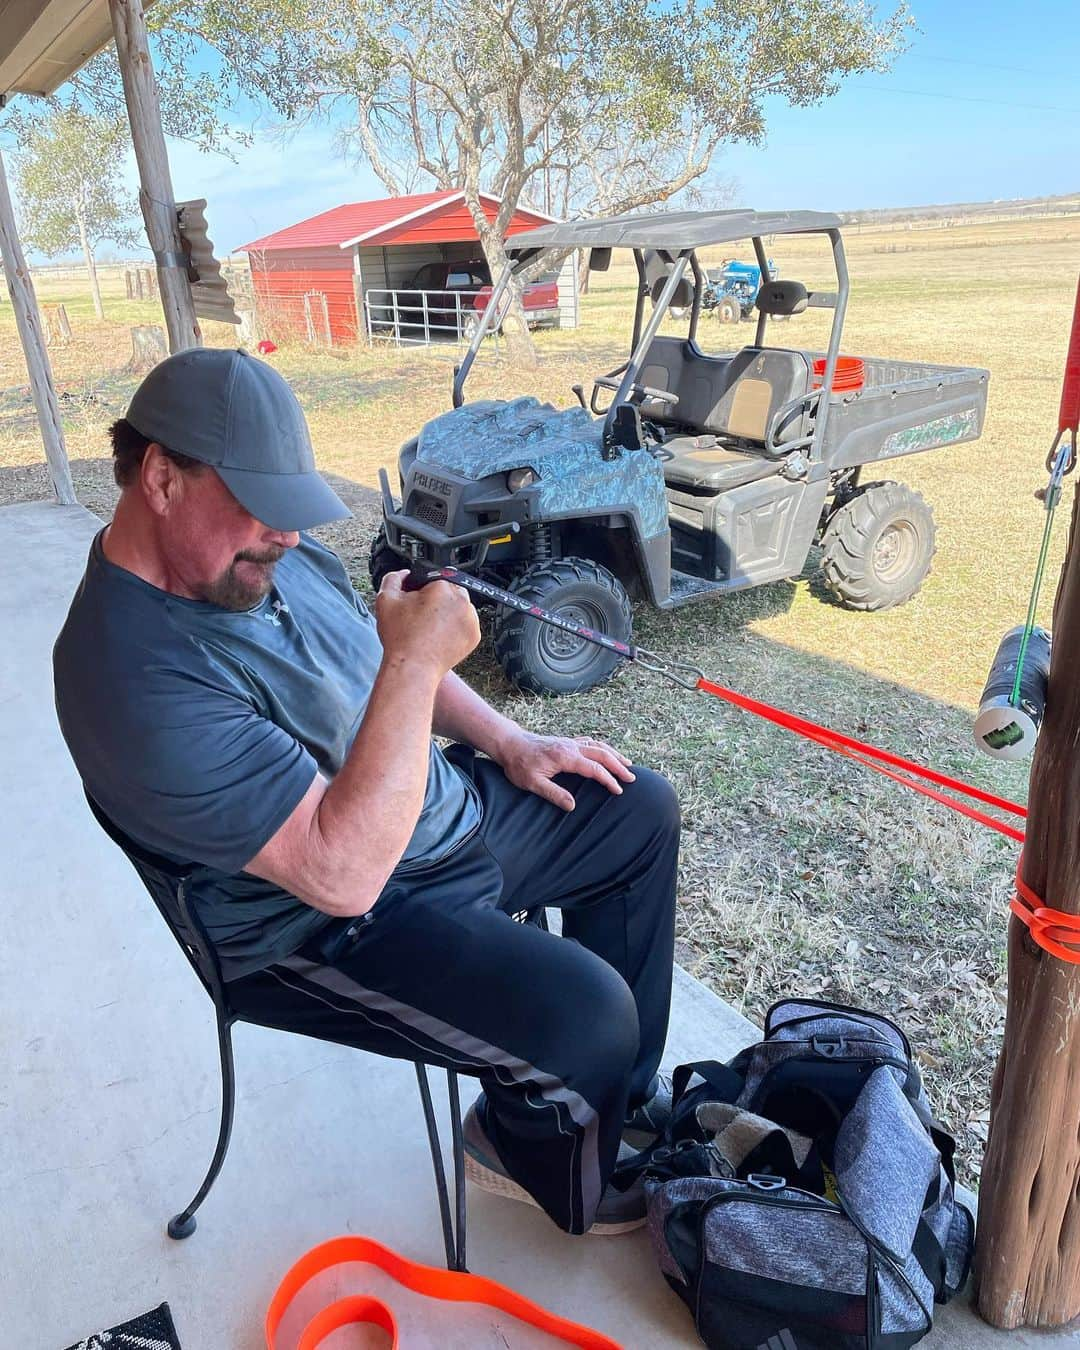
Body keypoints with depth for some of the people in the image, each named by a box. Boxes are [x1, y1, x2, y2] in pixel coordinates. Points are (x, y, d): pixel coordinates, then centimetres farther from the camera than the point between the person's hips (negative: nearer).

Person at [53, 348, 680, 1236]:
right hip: (324, 929, -9)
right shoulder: (143, 677, -31)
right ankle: (529, 1147, 16)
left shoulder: (272, 552, -2)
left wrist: (508, 742, 4)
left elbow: (379, 663, 14)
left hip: (445, 807, 9)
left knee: (642, 810, 11)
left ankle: (629, 1092, 26)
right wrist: (415, 658, -36)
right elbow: (342, 872, -35)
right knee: (586, 1015, -24)